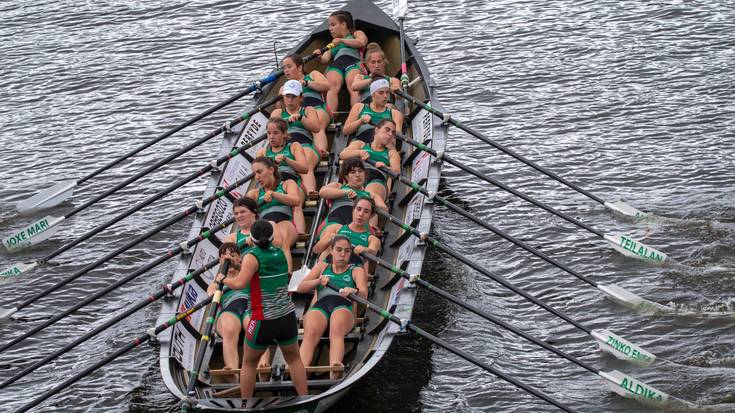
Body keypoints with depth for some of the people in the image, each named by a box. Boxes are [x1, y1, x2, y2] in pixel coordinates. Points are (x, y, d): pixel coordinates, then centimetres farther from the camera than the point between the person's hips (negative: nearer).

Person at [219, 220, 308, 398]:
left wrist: (223, 279, -4)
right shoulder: (281, 254, 6)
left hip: (263, 320, -4)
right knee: (294, 359, 21)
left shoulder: (252, 257, -10)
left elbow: (239, 284, -22)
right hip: (287, 316, 4)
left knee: (249, 363, 14)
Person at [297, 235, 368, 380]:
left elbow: (364, 295, 4)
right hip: (320, 305, 1)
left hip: (344, 306, -1)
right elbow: (301, 288, 19)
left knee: (337, 330, -40)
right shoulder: (322, 267, 32)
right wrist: (319, 281, -2)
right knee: (310, 333, -36)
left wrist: (353, 291, -21)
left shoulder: (356, 271, 25)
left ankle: (334, 371, -64)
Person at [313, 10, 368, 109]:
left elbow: (362, 42, 4)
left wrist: (342, 40, 4)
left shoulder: (356, 34, 30)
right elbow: (325, 59, 18)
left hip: (353, 62, -3)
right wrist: (319, 57, -5)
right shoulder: (333, 44, 39)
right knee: (332, 85, -32)